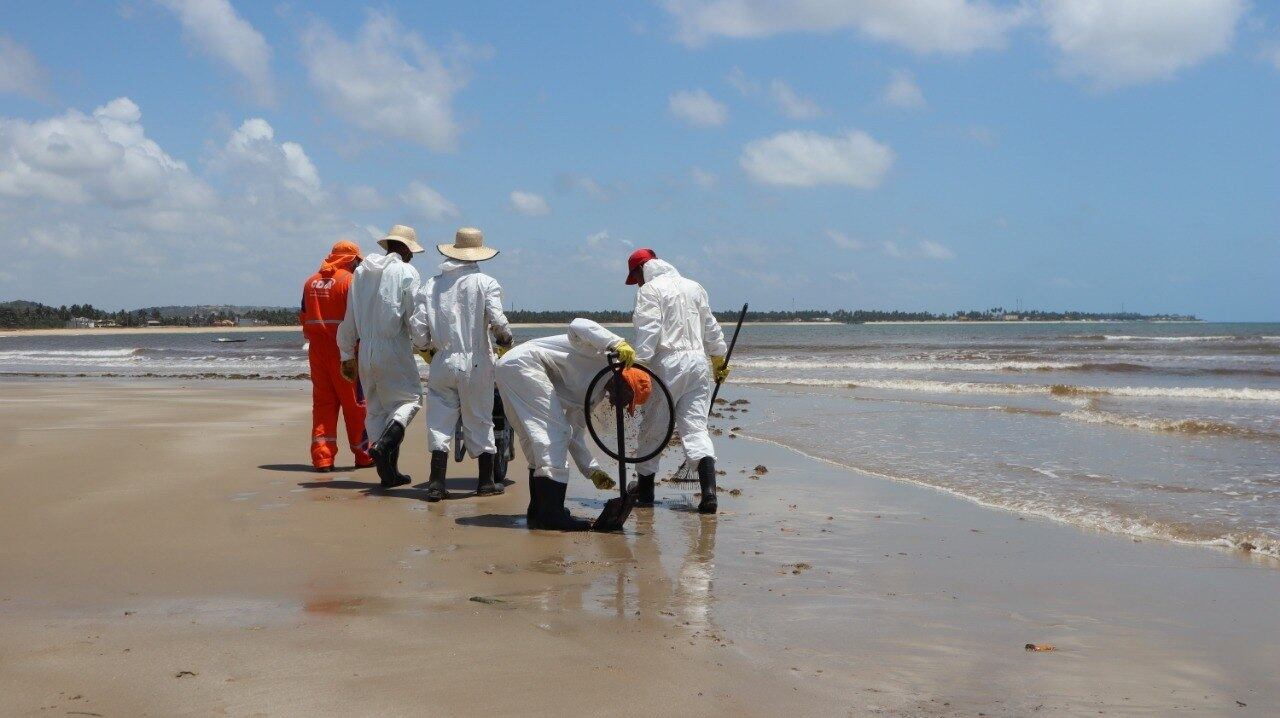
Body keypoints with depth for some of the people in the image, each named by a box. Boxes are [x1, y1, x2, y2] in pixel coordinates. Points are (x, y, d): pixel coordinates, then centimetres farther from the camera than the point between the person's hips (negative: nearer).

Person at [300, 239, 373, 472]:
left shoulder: (311, 282, 13)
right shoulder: (349, 280, -7)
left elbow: (304, 318, 16)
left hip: (317, 350, 6)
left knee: (322, 402, 7)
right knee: (354, 403, 4)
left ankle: (322, 457, 2)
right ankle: (363, 455, 12)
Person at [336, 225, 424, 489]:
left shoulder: (361, 272, 13)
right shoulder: (406, 272, -4)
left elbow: (349, 320, 15)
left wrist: (347, 355, 21)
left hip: (366, 352, 6)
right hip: (394, 350, -6)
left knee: (376, 408, 11)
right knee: (409, 398, 5)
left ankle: (389, 471, 9)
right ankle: (385, 444, -21)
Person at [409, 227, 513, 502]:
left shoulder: (431, 285, 5)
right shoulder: (485, 283, -4)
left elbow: (417, 324, 1)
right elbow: (497, 320, -14)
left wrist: (425, 349, 19)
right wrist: (506, 339, 7)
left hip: (442, 363, 2)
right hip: (476, 364, -2)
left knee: (440, 420, 5)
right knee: (479, 420, 9)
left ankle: (436, 483, 0)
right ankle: (486, 481, 16)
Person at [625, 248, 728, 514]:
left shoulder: (649, 290, -2)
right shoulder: (694, 287, 19)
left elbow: (648, 331, -15)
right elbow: (711, 328, 25)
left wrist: (639, 363, -18)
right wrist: (719, 359, 35)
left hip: (668, 364, -6)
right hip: (699, 363, 6)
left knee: (652, 426, 8)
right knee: (696, 427, 0)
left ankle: (644, 488, 18)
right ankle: (709, 490, -17)